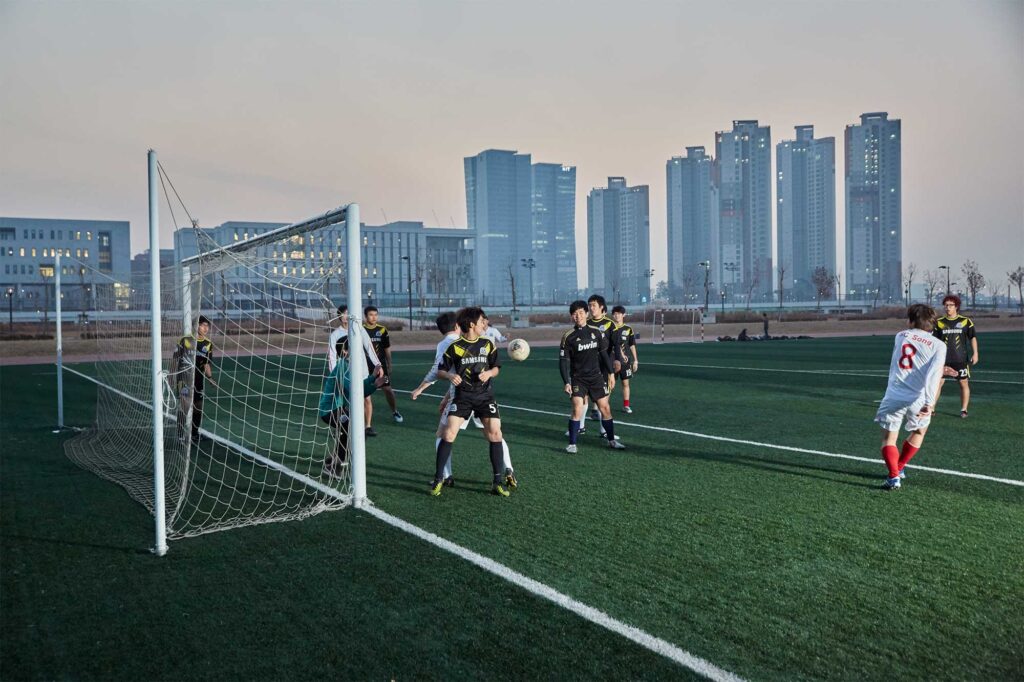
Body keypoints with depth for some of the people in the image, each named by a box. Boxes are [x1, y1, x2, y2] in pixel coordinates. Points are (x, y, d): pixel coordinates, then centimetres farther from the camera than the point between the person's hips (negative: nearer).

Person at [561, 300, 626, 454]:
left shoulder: (596, 332, 3)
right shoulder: (568, 337, -7)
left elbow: (604, 354, 12)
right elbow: (563, 361, -6)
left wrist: (610, 373, 9)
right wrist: (566, 382, -14)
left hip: (596, 376, 3)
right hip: (578, 379, -3)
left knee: (605, 408, 5)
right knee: (577, 409, -14)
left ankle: (611, 440, 20)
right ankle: (572, 444, -2)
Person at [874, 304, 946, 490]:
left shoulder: (900, 336, 13)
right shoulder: (938, 345, 2)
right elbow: (934, 375, -13)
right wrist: (929, 403, -22)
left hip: (894, 396, 1)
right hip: (917, 399, -1)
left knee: (888, 438, 10)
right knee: (919, 432, 28)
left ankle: (894, 476, -9)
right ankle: (898, 468, 35)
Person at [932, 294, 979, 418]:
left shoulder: (965, 321, 1)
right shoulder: (939, 322, 4)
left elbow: (972, 337, 4)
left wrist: (975, 353, -4)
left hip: (961, 359, -1)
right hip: (943, 359, 1)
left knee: (964, 383, 3)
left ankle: (964, 410, 13)